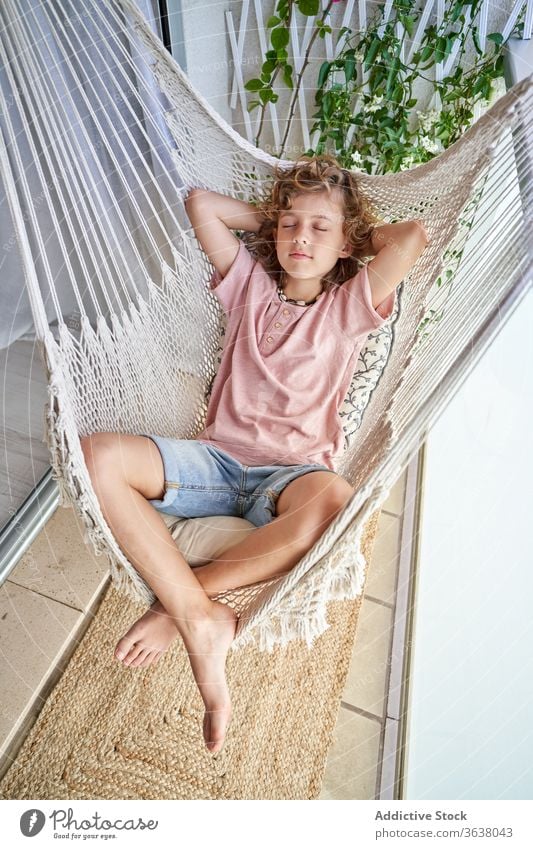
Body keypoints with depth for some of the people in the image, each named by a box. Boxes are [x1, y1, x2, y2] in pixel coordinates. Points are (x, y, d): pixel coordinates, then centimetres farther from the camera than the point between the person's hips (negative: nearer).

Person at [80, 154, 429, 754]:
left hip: (291, 473, -2)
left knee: (335, 500, -39)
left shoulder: (349, 307, 9)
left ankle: (179, 601, -20)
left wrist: (356, 236, 13)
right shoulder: (249, 282, 16)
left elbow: (414, 236, -5)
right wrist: (273, 220, 19)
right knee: (96, 455, -22)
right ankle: (200, 619, -25)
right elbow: (199, 203, 15)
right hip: (217, 456, 3)